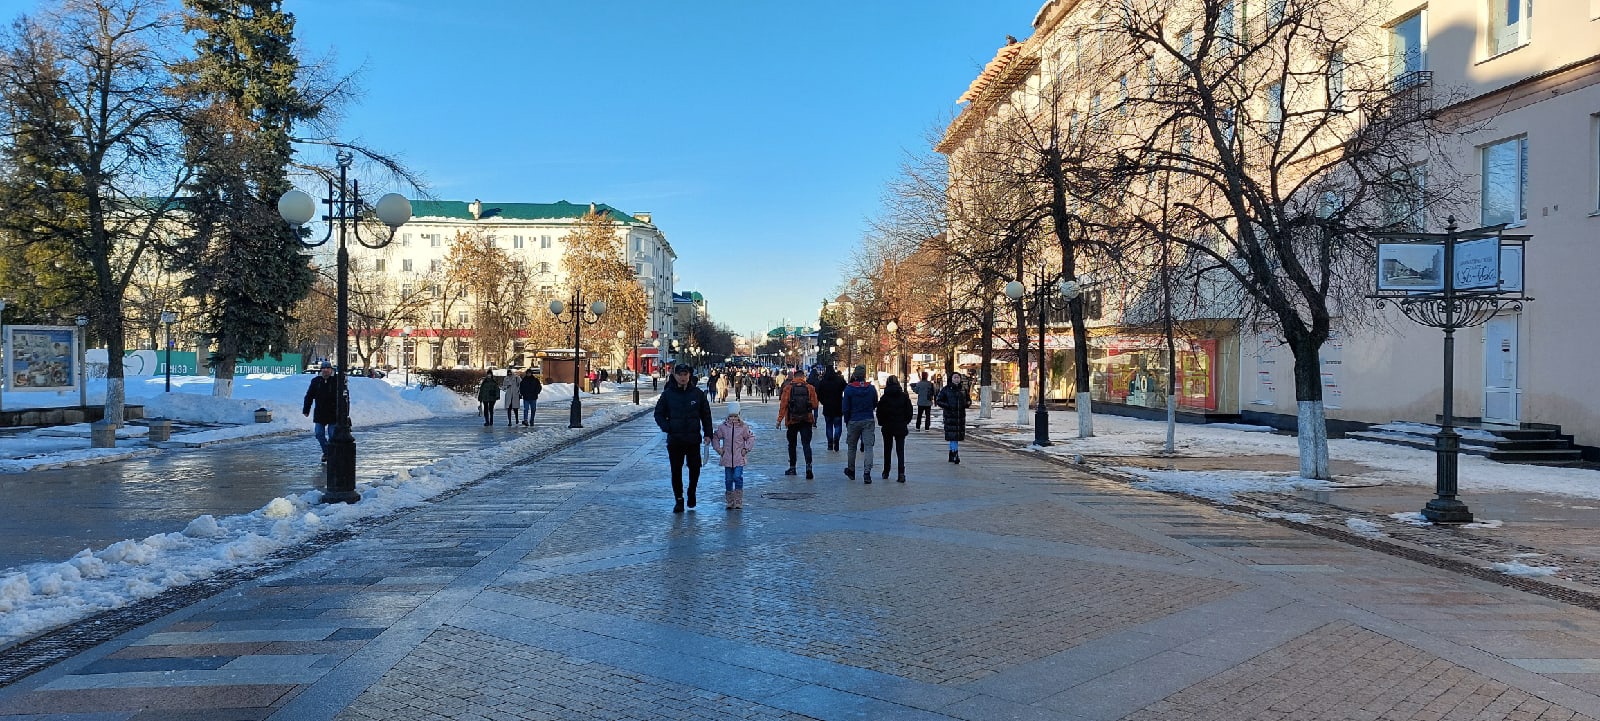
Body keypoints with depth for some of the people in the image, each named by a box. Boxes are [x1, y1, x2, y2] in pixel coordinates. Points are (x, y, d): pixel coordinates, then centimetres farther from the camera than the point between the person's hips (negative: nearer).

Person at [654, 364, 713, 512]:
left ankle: (691, 492, 30)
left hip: (693, 439, 0)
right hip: (674, 439, 0)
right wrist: (666, 427, -8)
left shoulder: (698, 394, 2)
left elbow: (706, 415, 7)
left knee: (695, 468, 3)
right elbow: (659, 414, 9)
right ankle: (678, 500, 13)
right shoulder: (668, 394, 1)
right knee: (676, 471, 3)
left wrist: (707, 434, 0)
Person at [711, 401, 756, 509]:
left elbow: (751, 437, 10)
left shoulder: (743, 427, 0)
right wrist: (718, 449, 5)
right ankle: (729, 501, 16)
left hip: (739, 459, -2)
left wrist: (746, 449, 1)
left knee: (738, 477, -10)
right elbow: (715, 437, 14)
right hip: (727, 459, 2)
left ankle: (738, 501, -3)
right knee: (728, 479, 5)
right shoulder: (723, 427, 2)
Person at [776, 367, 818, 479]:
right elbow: (814, 405, -1)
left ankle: (792, 468, 21)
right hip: (807, 420, 0)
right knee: (806, 444, -1)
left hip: (792, 420, 0)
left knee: (792, 444, 14)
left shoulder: (788, 388, -4)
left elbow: (783, 405, -7)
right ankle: (808, 466, -19)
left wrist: (779, 419, -4)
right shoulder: (810, 388, -1)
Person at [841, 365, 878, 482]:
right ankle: (867, 473, -13)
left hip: (854, 421, -1)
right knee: (868, 447, -2)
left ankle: (851, 471, 27)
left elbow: (845, 408, -5)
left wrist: (846, 421, 8)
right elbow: (875, 405, 9)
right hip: (868, 421, 1)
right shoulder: (872, 389, -2)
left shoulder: (849, 389, -9)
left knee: (852, 447, 15)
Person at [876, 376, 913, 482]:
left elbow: (880, 413, -7)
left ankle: (886, 472, 22)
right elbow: (909, 411, 1)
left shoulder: (884, 398, -8)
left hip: (887, 427, -1)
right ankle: (901, 473, -12)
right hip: (901, 427, 1)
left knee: (887, 449, 14)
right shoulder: (904, 397, -3)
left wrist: (882, 423, 9)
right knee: (900, 450, 1)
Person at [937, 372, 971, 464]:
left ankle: (951, 455, 22)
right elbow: (938, 401, 0)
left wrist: (968, 403, -2)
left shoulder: (963, 389, 9)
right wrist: (947, 406, -15)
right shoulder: (946, 389, -2)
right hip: (950, 415, -4)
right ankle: (956, 456, -10)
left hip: (961, 415, 4)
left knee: (958, 435, 9)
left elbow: (968, 400, 21)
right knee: (953, 436, -10)